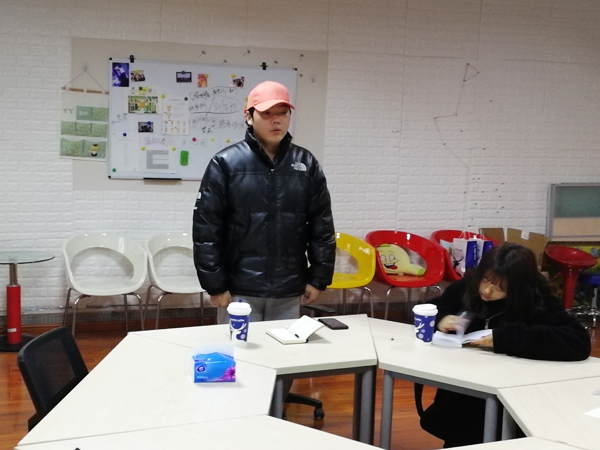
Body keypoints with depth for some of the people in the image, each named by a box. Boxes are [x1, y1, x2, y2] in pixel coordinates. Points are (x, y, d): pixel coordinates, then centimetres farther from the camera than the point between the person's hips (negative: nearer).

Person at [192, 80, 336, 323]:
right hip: (240, 290, -3)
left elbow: (322, 226, 8)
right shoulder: (226, 163, -6)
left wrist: (318, 278, 4)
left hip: (289, 292, 3)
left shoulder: (307, 164, 4)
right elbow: (206, 229, -7)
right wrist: (215, 285, -9)